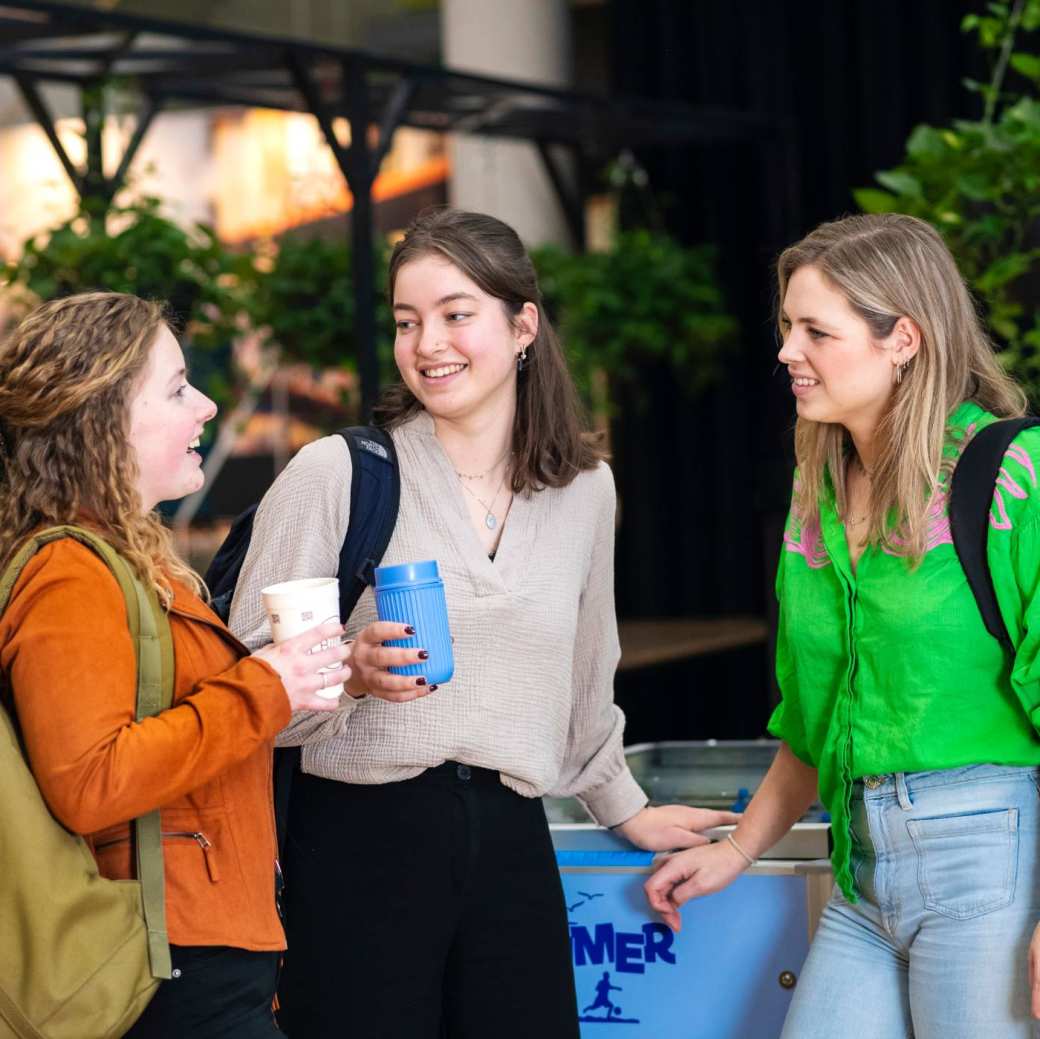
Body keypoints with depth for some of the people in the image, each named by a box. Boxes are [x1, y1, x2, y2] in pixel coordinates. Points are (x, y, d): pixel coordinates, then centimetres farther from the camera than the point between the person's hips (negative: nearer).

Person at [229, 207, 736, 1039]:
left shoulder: (584, 487, 9)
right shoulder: (338, 471, -4)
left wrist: (623, 807, 32)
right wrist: (352, 674, -21)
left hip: (509, 846, 4)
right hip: (361, 839, -3)